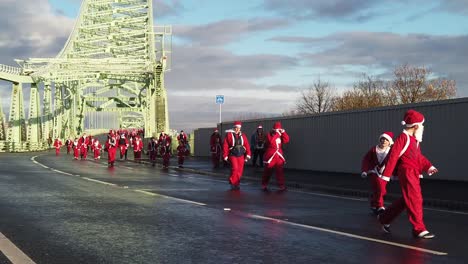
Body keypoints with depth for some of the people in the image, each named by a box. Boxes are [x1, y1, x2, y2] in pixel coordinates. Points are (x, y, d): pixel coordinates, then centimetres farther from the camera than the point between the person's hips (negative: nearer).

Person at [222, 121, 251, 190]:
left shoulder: (243, 135, 7)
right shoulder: (229, 135, -3)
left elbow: (247, 145, 3)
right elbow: (225, 146, -4)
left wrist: (248, 155, -5)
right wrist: (225, 156, -6)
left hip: (241, 156, 4)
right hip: (233, 155, -4)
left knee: (240, 170, 5)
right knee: (235, 168, -17)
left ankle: (237, 183, 19)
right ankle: (232, 183, -2)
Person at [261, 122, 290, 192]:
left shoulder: (280, 135, 11)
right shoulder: (269, 135, -5)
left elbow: (286, 140, -5)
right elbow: (271, 142, -25)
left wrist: (283, 132, -12)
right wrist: (276, 134, -22)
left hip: (279, 156, 4)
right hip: (270, 156, -4)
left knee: (280, 171, -4)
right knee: (268, 172, 5)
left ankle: (282, 186, -3)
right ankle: (264, 185, 18)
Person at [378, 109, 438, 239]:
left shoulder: (415, 140, 17)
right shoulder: (403, 137, -12)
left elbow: (419, 157, 20)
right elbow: (393, 155, -14)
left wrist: (428, 166, 5)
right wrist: (386, 174, -14)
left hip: (414, 173, 10)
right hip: (406, 172, -10)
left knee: (406, 200, 16)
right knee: (415, 200, -8)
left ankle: (385, 218, 30)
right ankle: (419, 229, -2)